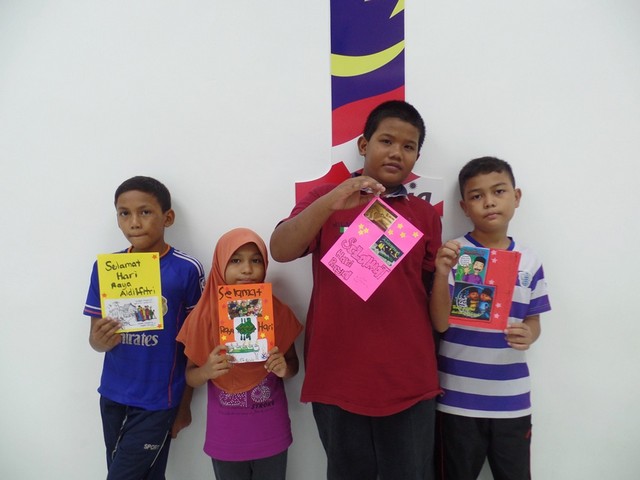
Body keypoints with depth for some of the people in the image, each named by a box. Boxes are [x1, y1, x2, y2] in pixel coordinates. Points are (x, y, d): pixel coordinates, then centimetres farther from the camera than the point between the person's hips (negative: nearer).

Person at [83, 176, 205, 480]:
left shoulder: (187, 270, -13)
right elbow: (95, 336, 4)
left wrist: (185, 403, -1)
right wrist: (101, 340, -20)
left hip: (158, 400, -4)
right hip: (112, 396, 4)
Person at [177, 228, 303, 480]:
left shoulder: (279, 312, -8)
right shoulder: (203, 316, -10)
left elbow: (293, 365, 4)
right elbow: (190, 376, -1)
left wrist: (285, 368, -18)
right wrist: (207, 370, -22)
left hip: (271, 436, 0)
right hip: (225, 439, 0)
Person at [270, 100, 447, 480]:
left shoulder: (425, 214, 7)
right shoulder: (326, 198, 2)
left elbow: (435, 294, 14)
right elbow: (280, 250, -15)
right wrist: (331, 202, -26)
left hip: (409, 381, 2)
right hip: (338, 377, -1)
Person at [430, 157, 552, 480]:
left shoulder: (529, 262, 1)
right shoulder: (453, 253, -10)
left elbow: (533, 320, 9)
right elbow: (440, 322, -13)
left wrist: (528, 335, -14)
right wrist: (442, 274, -30)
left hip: (513, 400, 3)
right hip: (458, 399, -3)